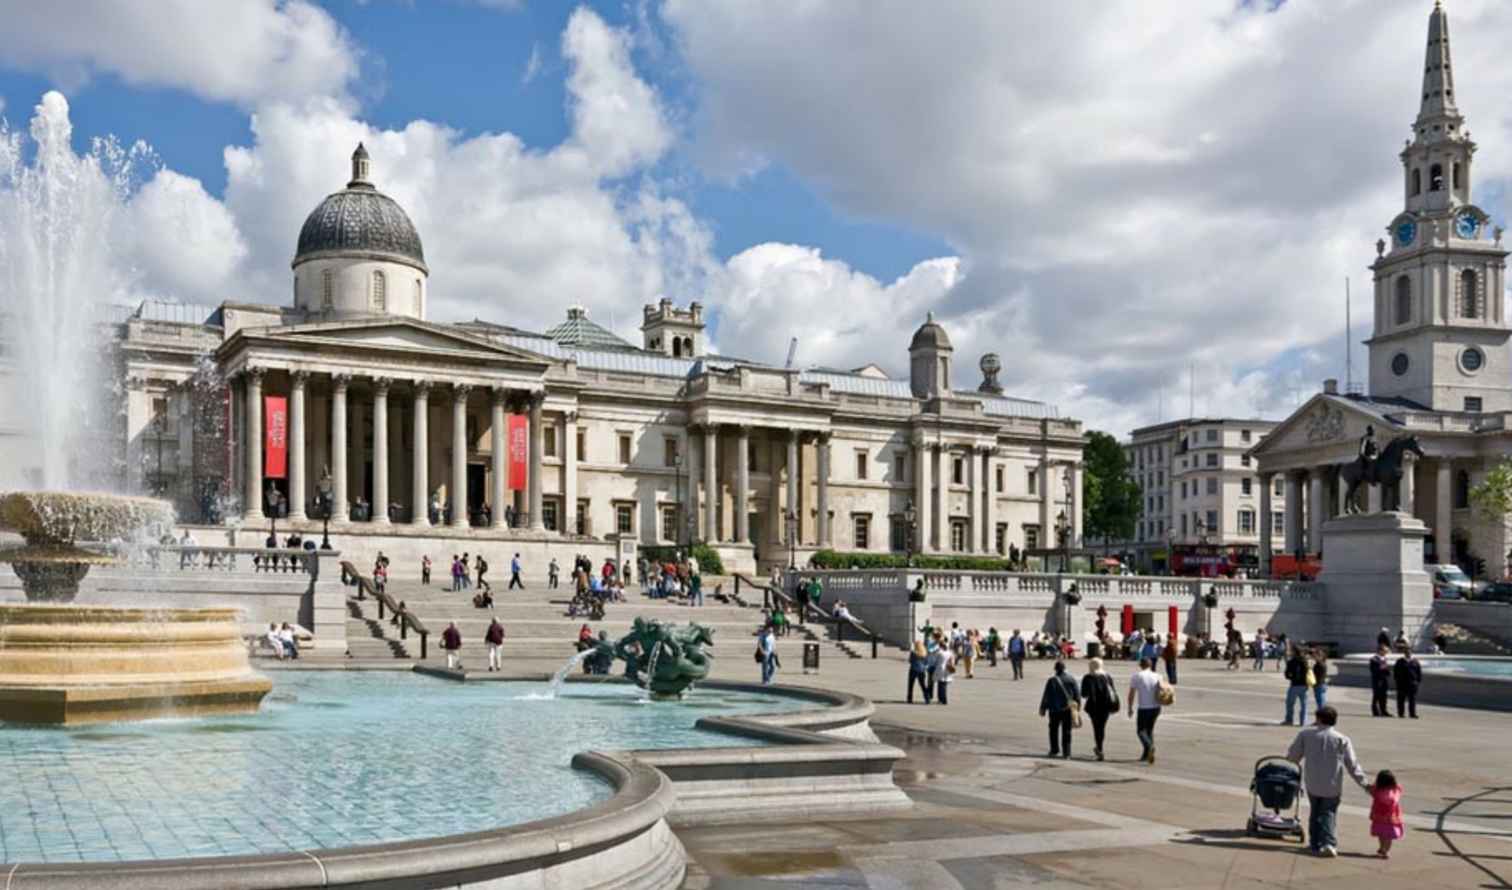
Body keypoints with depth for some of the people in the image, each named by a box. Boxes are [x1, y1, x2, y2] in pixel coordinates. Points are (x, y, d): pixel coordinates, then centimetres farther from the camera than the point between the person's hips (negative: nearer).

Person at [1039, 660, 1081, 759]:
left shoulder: (1052, 681, -10)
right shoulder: (1071, 680, -1)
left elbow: (1046, 696, -8)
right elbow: (1077, 696, 2)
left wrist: (1043, 708, 1)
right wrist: (1077, 707, 13)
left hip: (1055, 710, -2)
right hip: (1068, 710, 2)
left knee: (1054, 730, 16)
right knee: (1066, 732, 7)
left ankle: (1055, 750, 20)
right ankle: (1066, 754, 4)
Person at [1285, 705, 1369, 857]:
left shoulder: (1306, 734, -3)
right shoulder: (1342, 739, -4)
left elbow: (1292, 756, 4)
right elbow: (1352, 765, -2)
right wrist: (1363, 783, 5)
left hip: (1312, 784, 1)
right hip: (1332, 786, -1)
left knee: (1315, 813, 18)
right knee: (1328, 813, 4)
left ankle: (1315, 843, 21)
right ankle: (1328, 843, -14)